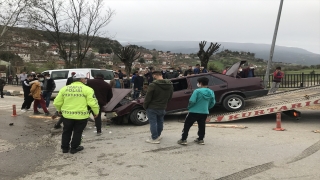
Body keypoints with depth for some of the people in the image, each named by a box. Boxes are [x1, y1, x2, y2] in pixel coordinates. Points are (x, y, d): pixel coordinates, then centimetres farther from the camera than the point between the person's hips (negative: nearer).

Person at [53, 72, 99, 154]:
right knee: (77, 132, 13)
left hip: (67, 114, 4)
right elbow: (93, 103, -14)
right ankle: (74, 148, 22)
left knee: (66, 132, 20)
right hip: (81, 116, -3)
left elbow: (57, 102, 6)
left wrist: (59, 110, 24)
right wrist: (96, 112, 2)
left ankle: (65, 148, 29)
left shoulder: (64, 88, 4)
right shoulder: (87, 89, -9)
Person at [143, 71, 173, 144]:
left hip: (152, 108, -6)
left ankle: (155, 138, 5)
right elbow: (170, 97, 8)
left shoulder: (153, 85, -22)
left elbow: (148, 97, -17)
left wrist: (145, 106, -2)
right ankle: (158, 135, 33)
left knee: (153, 123, 2)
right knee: (160, 122, 19)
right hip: (162, 108, 6)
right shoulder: (170, 85, 0)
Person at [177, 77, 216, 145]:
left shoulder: (197, 91, -16)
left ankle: (183, 139, 5)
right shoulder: (211, 92, 3)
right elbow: (213, 103, 8)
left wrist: (189, 107, -1)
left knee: (187, 125, 5)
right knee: (202, 126, 19)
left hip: (194, 112, -5)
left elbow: (192, 101, -20)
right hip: (205, 112, 6)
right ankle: (200, 139, 25)